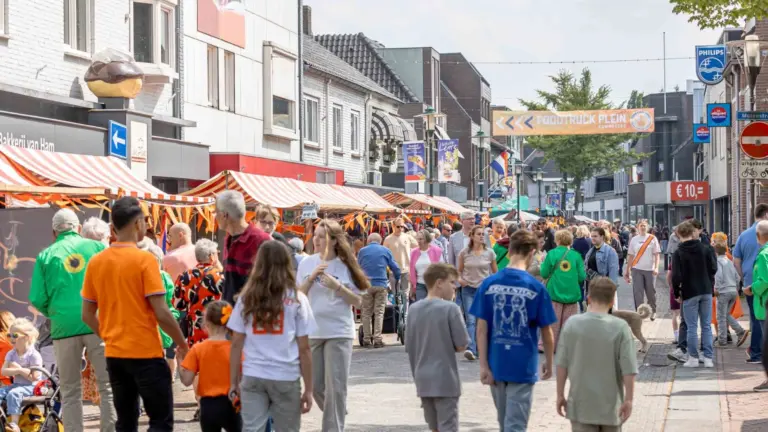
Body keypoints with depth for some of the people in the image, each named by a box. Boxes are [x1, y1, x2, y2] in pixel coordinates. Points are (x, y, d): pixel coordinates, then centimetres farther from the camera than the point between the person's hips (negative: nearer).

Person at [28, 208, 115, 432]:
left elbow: (37, 300, 1)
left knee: (70, 391, 9)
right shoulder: (97, 247, 6)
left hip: (64, 327, 0)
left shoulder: (45, 256, 6)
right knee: (107, 385, 5)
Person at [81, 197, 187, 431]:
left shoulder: (96, 262, 4)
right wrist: (182, 344, -2)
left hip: (114, 354, 6)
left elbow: (87, 315, 9)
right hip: (145, 353, -6)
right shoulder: (144, 259, -12)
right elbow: (161, 312, -15)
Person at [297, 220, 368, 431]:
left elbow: (358, 301, -4)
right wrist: (312, 277, -13)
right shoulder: (307, 263, 3)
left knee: (335, 386, -5)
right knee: (316, 385, 10)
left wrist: (337, 286, -17)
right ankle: (337, 415, 35)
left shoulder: (345, 265, -4)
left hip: (339, 332, -3)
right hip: (312, 331, 3)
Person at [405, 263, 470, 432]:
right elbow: (461, 345, -11)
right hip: (445, 380, -6)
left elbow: (409, 348, 7)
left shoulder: (414, 309, 4)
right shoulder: (450, 308, -12)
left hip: (423, 380, 6)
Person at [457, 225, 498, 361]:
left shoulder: (489, 253, 1)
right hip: (468, 290, -1)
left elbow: (495, 272, 8)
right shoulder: (464, 253, 1)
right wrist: (459, 279, -8)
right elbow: (459, 270, 12)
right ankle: (471, 349, -22)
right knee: (470, 320, -11)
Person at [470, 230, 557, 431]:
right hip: (523, 366, -3)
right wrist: (548, 362, 13)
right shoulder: (536, 287, -10)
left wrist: (484, 365, 2)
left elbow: (482, 329, -4)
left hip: (496, 364, 3)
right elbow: (546, 332, -2)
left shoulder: (488, 284, -3)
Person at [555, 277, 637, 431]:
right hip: (610, 404, 0)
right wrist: (628, 400, -2)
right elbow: (629, 370, -12)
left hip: (581, 404, 0)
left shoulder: (572, 324, -7)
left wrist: (560, 395, 7)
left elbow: (562, 364, -3)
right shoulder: (620, 327, -11)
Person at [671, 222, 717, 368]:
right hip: (706, 291, 3)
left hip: (689, 293, -3)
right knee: (707, 326, 7)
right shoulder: (706, 249, -1)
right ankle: (708, 358, 7)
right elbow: (713, 268, 0)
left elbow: (676, 276, -13)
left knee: (692, 327, 3)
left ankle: (693, 358, 5)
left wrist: (676, 293, 1)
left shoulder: (678, 253, -9)